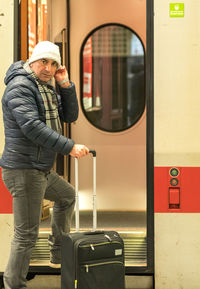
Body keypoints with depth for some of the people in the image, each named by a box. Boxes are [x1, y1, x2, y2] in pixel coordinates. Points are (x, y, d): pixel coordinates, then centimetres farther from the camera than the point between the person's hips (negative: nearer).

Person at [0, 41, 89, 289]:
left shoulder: (47, 88, 15)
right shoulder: (20, 87, -15)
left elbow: (69, 116, 14)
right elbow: (32, 127, -27)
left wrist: (65, 85, -1)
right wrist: (69, 147, -29)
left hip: (42, 170, 10)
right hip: (24, 170, -10)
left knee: (66, 196, 31)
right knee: (26, 234, -7)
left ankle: (59, 255, 42)